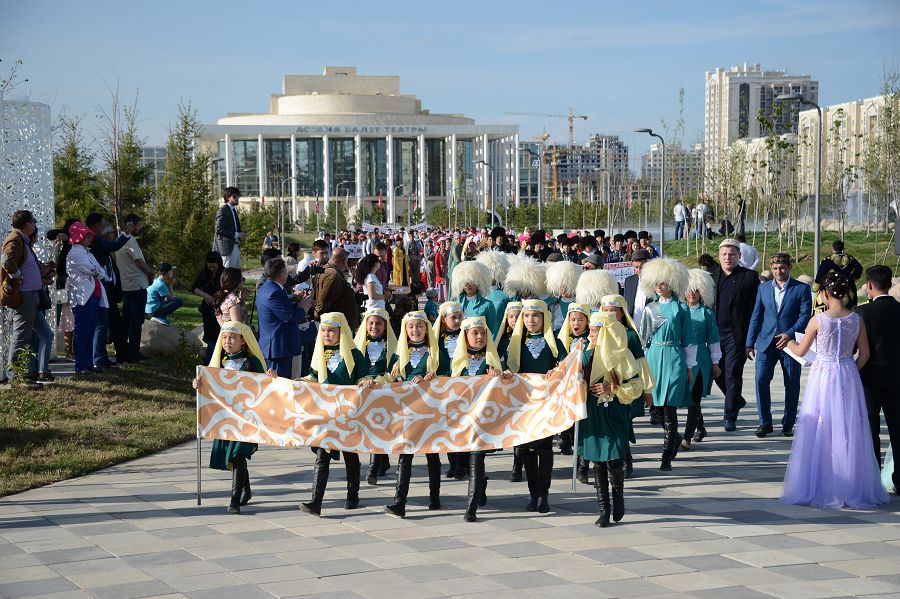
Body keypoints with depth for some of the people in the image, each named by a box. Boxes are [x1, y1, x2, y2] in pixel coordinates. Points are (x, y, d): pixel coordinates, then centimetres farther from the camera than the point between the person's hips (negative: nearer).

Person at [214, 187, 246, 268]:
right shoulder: (223, 210, -10)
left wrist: (240, 232, 6)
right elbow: (219, 230, -19)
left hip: (235, 246, 9)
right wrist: (236, 235, -19)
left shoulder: (233, 210, 18)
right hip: (227, 247, -9)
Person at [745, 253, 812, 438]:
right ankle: (765, 422, 3)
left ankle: (788, 424, 16)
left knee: (792, 385, 4)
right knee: (761, 380, -7)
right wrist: (750, 343, 7)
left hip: (790, 342, -2)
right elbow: (756, 316, 11)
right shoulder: (763, 288, 10)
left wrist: (789, 334, -17)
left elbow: (805, 315, -6)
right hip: (766, 342, 2)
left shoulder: (802, 289, 0)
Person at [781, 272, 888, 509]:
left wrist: (789, 342, 21)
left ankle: (819, 488, 7)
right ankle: (851, 488, 13)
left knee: (820, 432, 5)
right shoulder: (856, 319, -2)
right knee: (849, 432, 9)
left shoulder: (818, 320, -10)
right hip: (848, 377, 3)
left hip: (822, 376, -3)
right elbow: (864, 354, 3)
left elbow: (801, 351, 1)